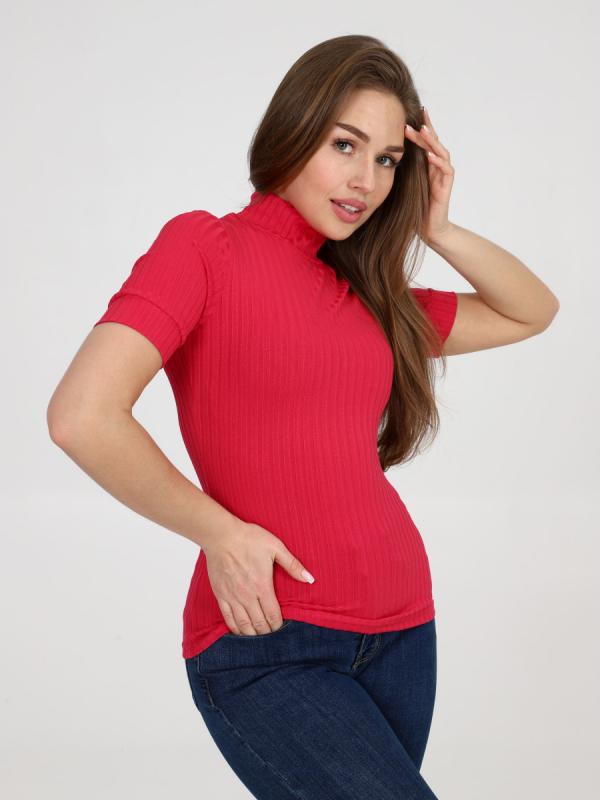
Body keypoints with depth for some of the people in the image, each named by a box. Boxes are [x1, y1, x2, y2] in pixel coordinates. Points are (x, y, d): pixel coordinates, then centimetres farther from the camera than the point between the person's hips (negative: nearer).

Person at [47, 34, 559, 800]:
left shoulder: (367, 295, 13)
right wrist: (220, 534, -9)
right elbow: (82, 416, -16)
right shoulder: (202, 245, -4)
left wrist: (438, 231, 7)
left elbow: (532, 312, 23)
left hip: (400, 628, 6)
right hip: (269, 641, -6)